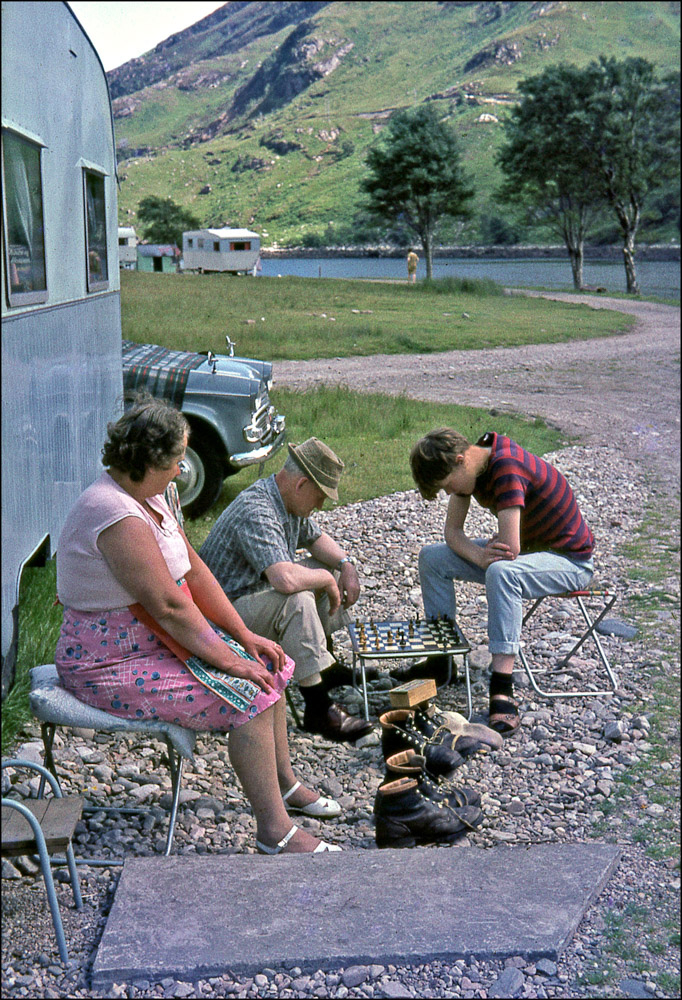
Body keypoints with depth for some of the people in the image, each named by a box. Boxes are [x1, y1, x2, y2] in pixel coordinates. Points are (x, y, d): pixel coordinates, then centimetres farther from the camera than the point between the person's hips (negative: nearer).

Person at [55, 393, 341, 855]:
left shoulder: (149, 497, 5)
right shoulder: (117, 515, -27)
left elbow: (195, 571, 8)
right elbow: (169, 606, -27)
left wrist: (245, 637, 3)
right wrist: (227, 659, -19)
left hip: (157, 638, 10)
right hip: (110, 662, -10)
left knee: (270, 665, 8)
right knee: (249, 696, -20)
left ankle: (284, 783, 23)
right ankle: (275, 833, -10)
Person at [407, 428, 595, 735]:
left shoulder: (507, 467, -30)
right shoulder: (467, 468, -3)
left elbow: (510, 549, -34)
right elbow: (452, 531, 1)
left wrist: (488, 551, -11)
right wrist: (478, 555, -21)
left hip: (570, 560, -9)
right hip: (526, 547, 9)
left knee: (502, 572, -39)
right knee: (432, 558, 2)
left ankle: (502, 690, -38)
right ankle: (441, 657, 5)